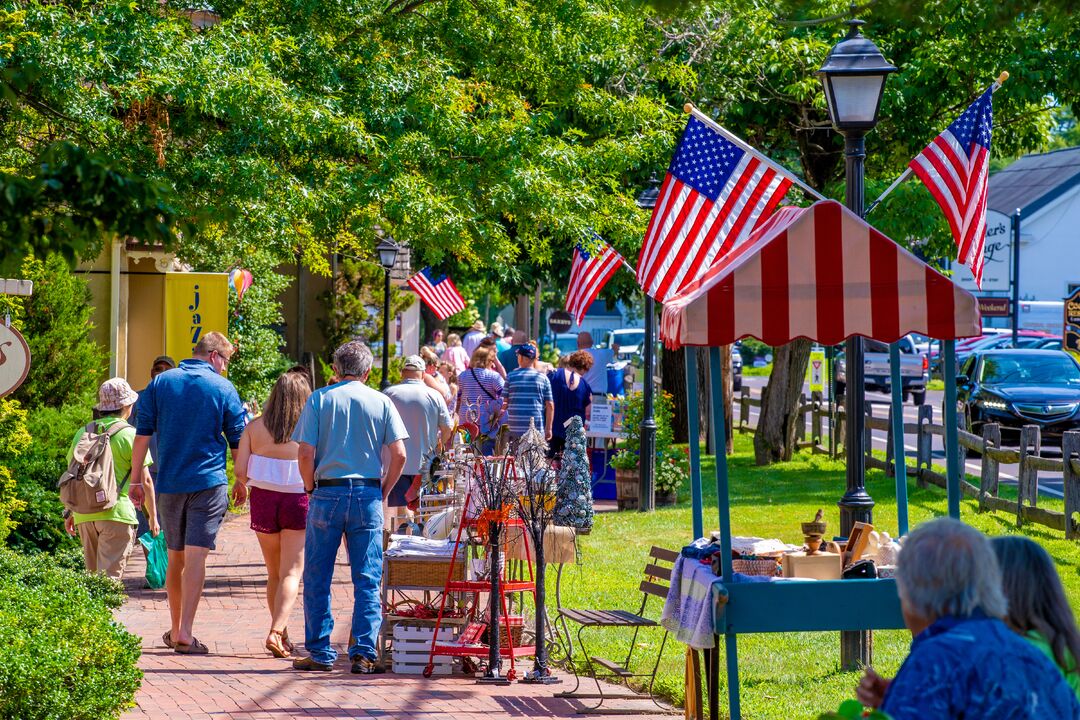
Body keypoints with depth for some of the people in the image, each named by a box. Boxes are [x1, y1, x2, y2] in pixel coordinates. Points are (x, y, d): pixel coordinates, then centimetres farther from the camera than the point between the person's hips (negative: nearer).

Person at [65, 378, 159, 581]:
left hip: (84, 516, 5)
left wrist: (70, 513, 23)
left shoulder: (82, 433, 11)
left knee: (93, 574, 15)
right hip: (116, 513, -5)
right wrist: (152, 516, 7)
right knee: (109, 576, -9)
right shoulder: (130, 435, -3)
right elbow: (144, 481, -3)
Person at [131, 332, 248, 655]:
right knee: (196, 557, -7)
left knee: (175, 558, 14)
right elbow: (238, 442, 3)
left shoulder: (160, 383, 5)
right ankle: (185, 634, -15)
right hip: (209, 483, -3)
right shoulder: (223, 388, -1)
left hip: (168, 483, 3)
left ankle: (175, 630, 22)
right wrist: (241, 483, 16)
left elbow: (142, 435, 4)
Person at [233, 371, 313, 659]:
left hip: (263, 500, 3)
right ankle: (277, 632, -20)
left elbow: (239, 471, -5)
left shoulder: (255, 427, -2)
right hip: (299, 502, -3)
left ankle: (282, 635, 21)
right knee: (291, 573, -2)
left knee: (274, 573, 16)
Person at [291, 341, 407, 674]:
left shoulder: (319, 399, 1)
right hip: (368, 495, 1)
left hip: (327, 493, -1)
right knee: (367, 580, 5)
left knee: (317, 579, 8)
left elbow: (305, 453, -7)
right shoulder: (382, 402, 5)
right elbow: (399, 455, -2)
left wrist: (310, 488, 8)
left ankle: (320, 653, 9)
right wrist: (383, 492, 10)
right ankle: (363, 653, -1)